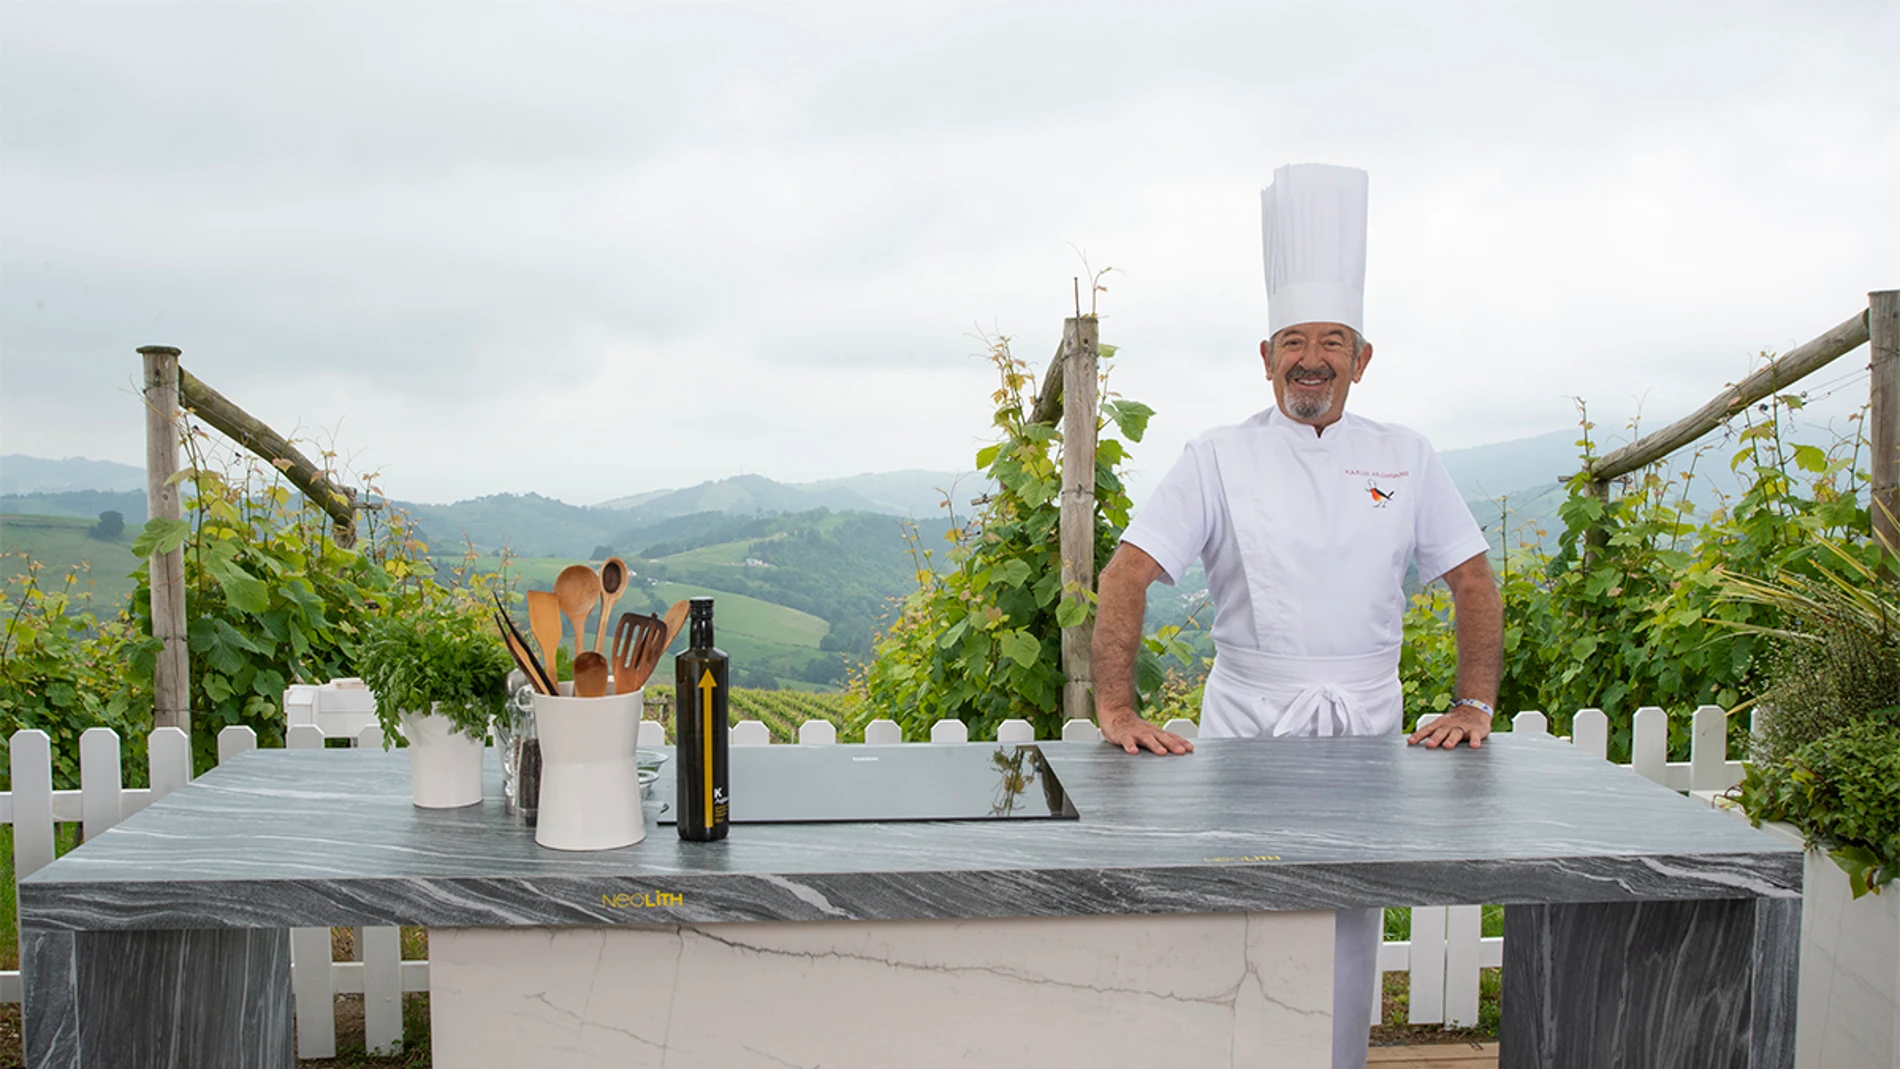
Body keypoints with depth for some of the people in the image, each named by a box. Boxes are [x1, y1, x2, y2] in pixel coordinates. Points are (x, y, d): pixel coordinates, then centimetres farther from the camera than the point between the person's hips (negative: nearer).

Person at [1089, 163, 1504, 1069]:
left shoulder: (1404, 461, 8)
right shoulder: (1218, 459, 0)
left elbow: (1473, 583, 11)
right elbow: (1124, 577, -7)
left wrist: (1474, 704, -1)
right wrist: (1115, 708, -17)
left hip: (1367, 729, 2)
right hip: (1247, 724, -2)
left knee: (1348, 935, 7)